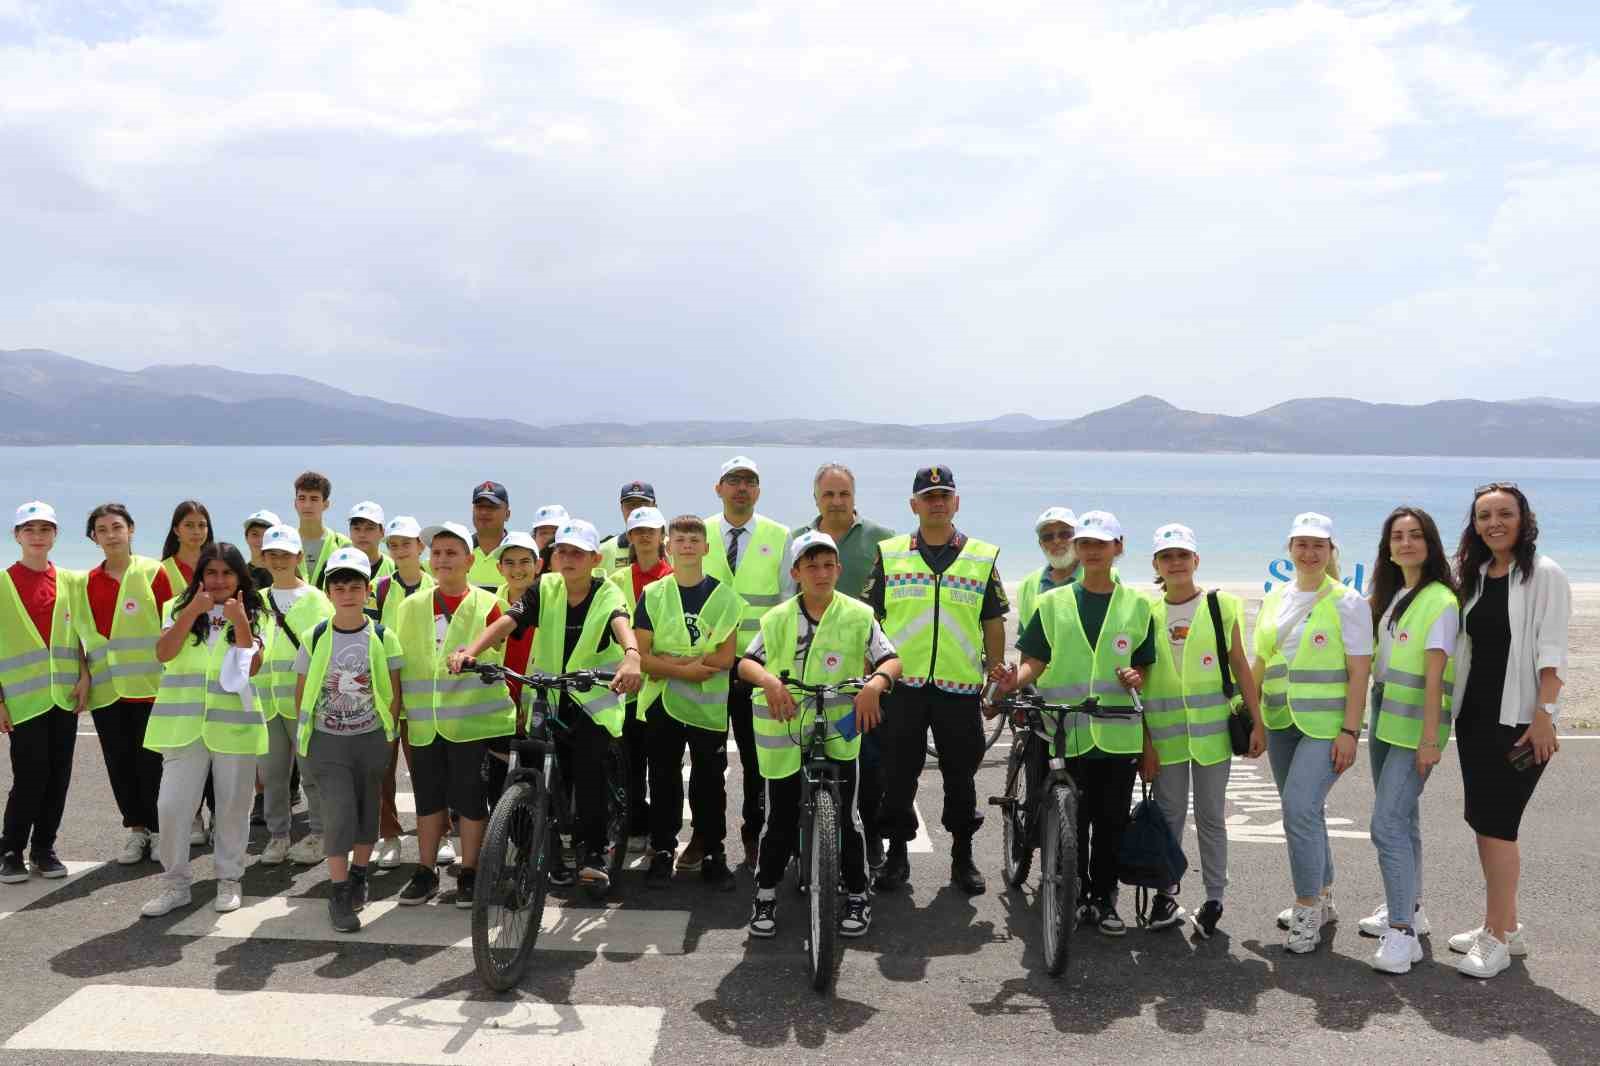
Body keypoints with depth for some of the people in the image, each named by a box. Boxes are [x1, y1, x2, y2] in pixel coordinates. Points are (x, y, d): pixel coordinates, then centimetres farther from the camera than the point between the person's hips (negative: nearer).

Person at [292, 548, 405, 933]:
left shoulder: (383, 638, -3)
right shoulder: (315, 637, -3)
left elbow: (393, 693, 4)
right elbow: (301, 692, 6)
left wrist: (386, 730, 0)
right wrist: (306, 733, 3)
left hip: (371, 739, 1)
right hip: (326, 741, -1)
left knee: (367, 812, 11)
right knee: (339, 814, -9)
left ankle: (358, 876, 31)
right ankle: (339, 895, 1)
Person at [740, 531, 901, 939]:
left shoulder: (858, 615, -1)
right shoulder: (777, 619, 2)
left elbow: (891, 660, -4)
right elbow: (746, 662, 2)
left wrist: (875, 683, -25)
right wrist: (768, 679, -20)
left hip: (839, 733, -1)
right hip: (785, 734, 1)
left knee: (846, 817, 5)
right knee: (780, 819, 7)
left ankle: (857, 895, 21)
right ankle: (765, 893, 24)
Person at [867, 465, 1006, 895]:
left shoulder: (982, 557, 7)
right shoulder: (889, 555, 6)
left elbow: (993, 624, 9)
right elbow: (870, 618, 8)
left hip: (960, 687, 0)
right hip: (900, 685, 0)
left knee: (961, 776, 8)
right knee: (898, 775, 6)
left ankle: (963, 856, 23)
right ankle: (897, 853, 21)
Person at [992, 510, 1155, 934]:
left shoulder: (1136, 605, 8)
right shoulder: (1053, 602, 6)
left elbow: (1145, 665, 15)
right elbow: (1035, 660, 3)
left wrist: (1136, 677, -8)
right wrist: (1015, 679, -18)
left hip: (1117, 735, 1)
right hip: (1064, 733, -1)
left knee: (1112, 820, 6)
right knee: (1070, 820, 3)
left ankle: (1103, 898, 20)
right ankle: (1073, 895, 17)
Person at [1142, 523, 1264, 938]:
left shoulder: (1221, 606, 0)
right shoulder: (1147, 612, 5)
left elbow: (1240, 665, 2)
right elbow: (1138, 671, 6)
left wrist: (1256, 721, -1)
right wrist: (1139, 734, -5)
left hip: (1211, 728, -1)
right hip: (1163, 729, 1)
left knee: (1210, 816, 7)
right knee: (1168, 814, 7)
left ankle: (1214, 899, 17)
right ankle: (1165, 894, 19)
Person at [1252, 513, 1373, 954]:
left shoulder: (1347, 601, -5)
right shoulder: (1274, 600, 11)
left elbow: (1359, 671, -9)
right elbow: (1260, 663, 18)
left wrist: (1349, 731, -15)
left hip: (1326, 725, -6)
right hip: (1281, 723, 6)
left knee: (1300, 810, -15)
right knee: (1303, 813, 13)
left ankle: (1308, 911, -3)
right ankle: (1321, 900, 27)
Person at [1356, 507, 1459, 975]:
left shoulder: (1440, 600, -12)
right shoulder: (1391, 596, 12)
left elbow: (1435, 675, -17)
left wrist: (1430, 739, -20)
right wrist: (1373, 724, 8)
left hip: (1414, 726, -8)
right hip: (1384, 719, 8)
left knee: (1388, 823, -13)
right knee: (1402, 816, 17)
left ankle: (1403, 932, -10)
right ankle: (1407, 907, 30)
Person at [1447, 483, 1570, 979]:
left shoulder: (1544, 575, -8)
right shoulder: (1474, 575, 11)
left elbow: (1551, 653, -13)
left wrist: (1543, 715, -20)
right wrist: (1451, 708, 10)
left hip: (1519, 719, -7)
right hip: (1475, 715, 7)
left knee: (1496, 822, -7)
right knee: (1484, 821, 10)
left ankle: (1496, 938, 1)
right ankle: (1505, 926, 23)